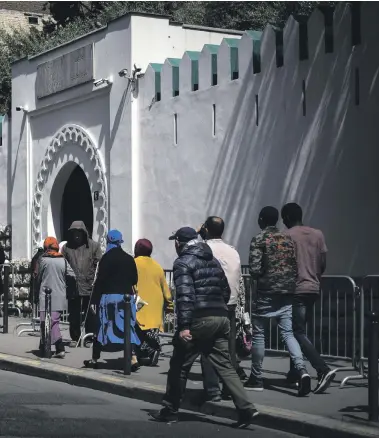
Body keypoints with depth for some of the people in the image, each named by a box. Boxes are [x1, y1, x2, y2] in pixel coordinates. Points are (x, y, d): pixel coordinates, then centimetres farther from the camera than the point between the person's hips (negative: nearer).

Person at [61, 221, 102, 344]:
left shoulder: (94, 246, 0)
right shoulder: (66, 247, 4)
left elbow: (98, 265, -1)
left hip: (89, 287, -2)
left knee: (90, 315, 3)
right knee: (74, 315, 8)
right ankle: (75, 338, 17)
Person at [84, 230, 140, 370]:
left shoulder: (107, 258, -8)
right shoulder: (129, 259, 6)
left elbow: (100, 280, -10)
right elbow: (135, 279, 10)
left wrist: (94, 299, -8)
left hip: (109, 296, -4)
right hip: (127, 297, 4)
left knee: (101, 327, 5)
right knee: (128, 327, 5)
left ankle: (94, 360, 13)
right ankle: (133, 358, -8)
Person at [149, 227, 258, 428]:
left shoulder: (183, 262, -4)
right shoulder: (213, 261, 20)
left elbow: (185, 295, -15)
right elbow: (226, 290, 23)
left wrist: (184, 326, -19)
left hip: (199, 320, -7)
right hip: (221, 318, 7)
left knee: (179, 366, 6)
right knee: (224, 365, 5)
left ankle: (170, 411, 14)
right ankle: (246, 408, -8)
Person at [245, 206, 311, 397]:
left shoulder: (259, 239, -7)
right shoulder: (288, 239, 9)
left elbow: (254, 269, -12)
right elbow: (296, 266, 8)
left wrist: (260, 278, 8)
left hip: (266, 293, -5)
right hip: (287, 293, 5)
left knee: (258, 334, 7)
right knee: (288, 333, 4)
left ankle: (256, 378, 12)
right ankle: (302, 370, -17)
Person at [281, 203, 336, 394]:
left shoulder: (286, 236, -8)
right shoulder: (318, 234, 9)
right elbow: (323, 264, 11)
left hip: (296, 290, -7)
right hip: (313, 289, 7)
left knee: (299, 333, -7)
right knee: (298, 330, 18)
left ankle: (324, 370, -22)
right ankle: (294, 372, 22)